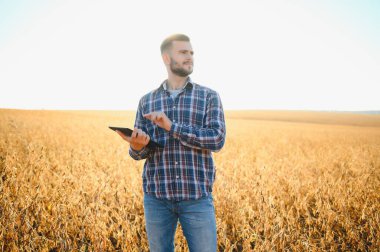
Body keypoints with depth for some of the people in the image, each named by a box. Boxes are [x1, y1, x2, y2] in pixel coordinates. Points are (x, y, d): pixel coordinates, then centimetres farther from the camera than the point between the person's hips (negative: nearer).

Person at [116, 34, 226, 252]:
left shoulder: (209, 97, 3)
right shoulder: (147, 101, 9)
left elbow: (217, 140, -11)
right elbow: (139, 153, 6)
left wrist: (172, 127, -19)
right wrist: (137, 146, -20)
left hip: (197, 196, -2)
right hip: (157, 196, 2)